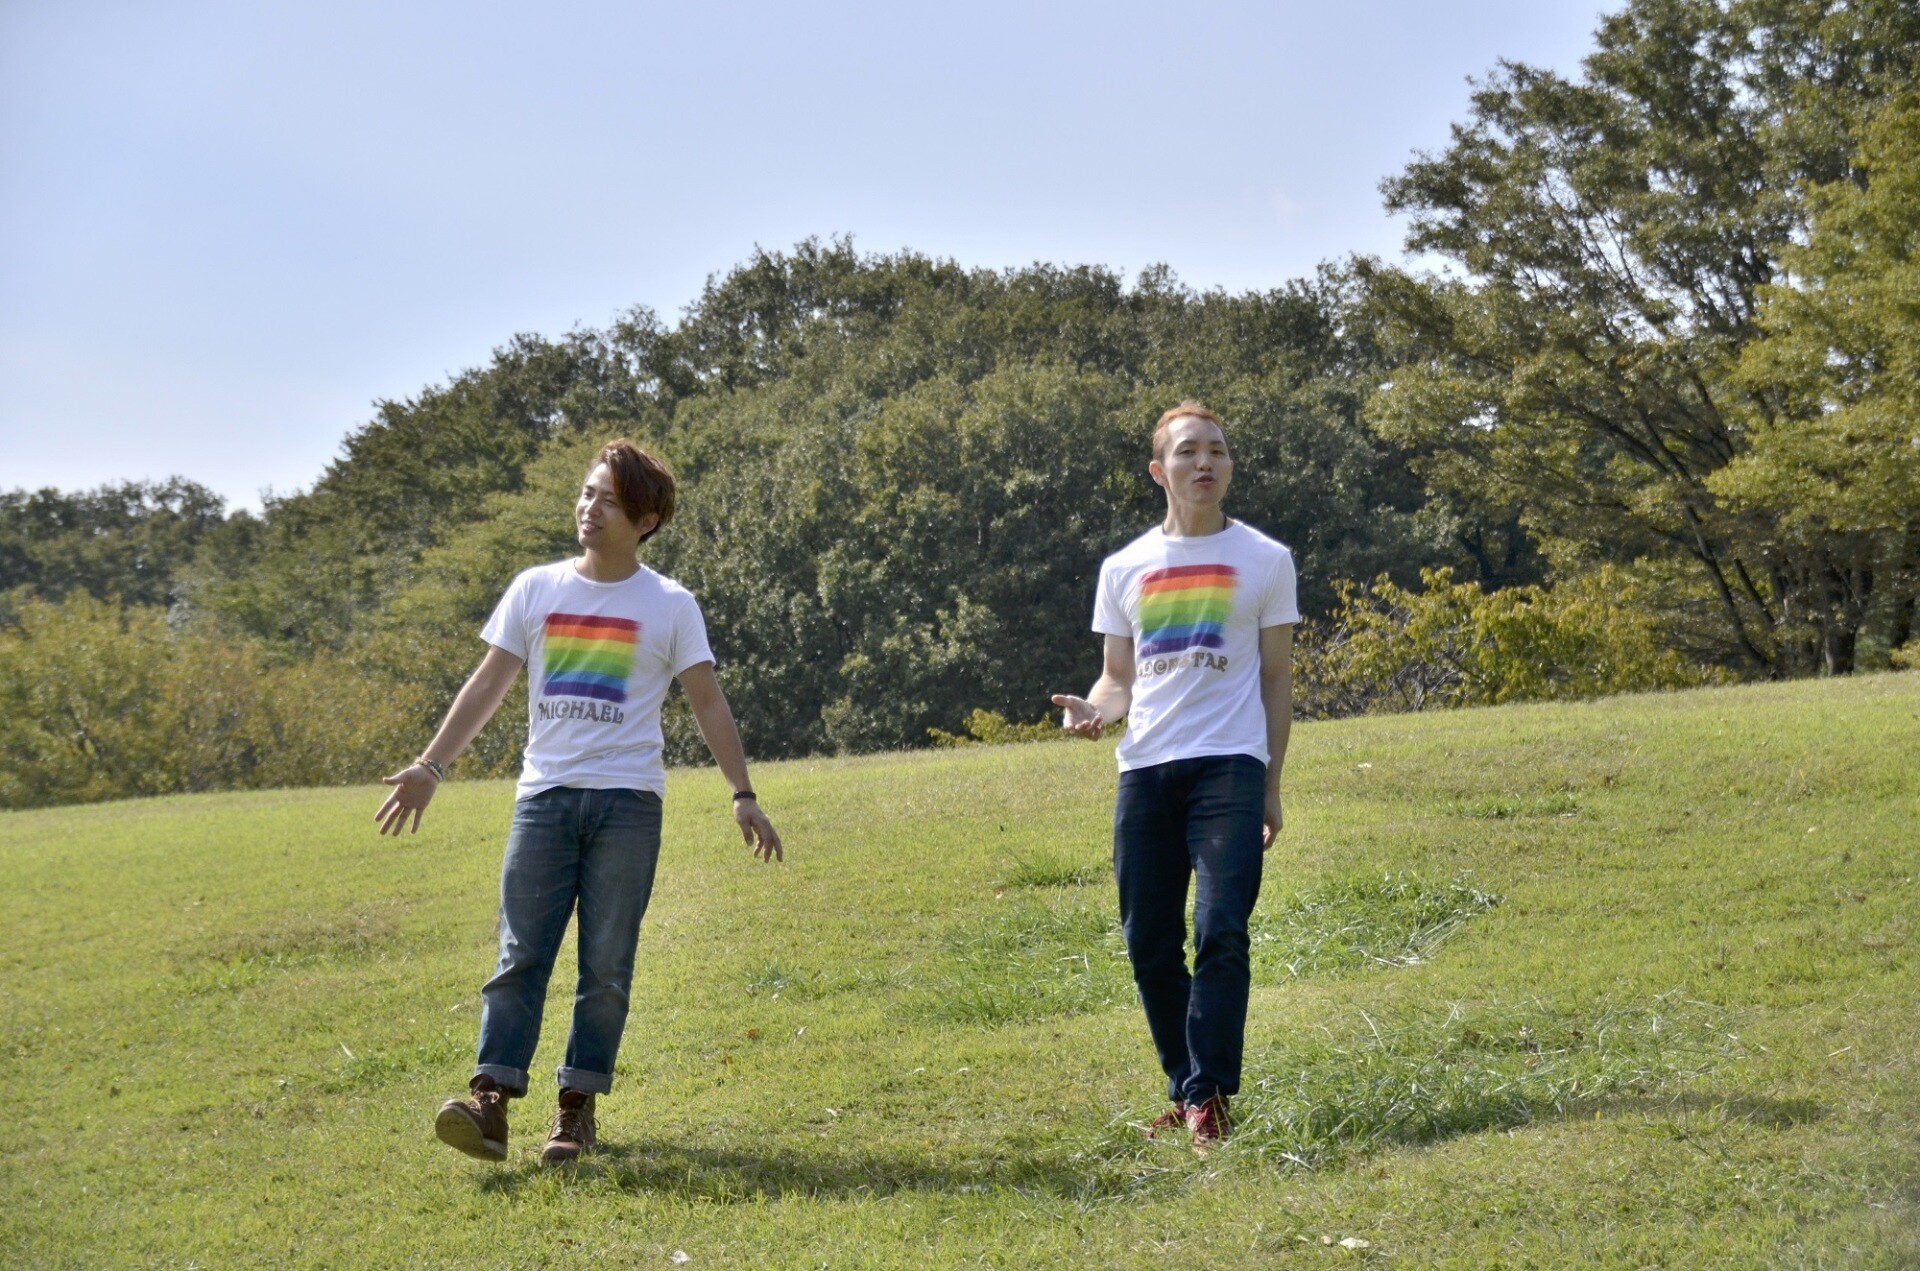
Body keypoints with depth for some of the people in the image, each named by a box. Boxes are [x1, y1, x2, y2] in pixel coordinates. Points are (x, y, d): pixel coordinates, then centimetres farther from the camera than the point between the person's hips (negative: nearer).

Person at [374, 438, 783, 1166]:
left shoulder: (670, 606, 3)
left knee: (606, 965, 0)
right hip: (545, 796, 2)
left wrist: (742, 795, -5)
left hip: (628, 802, -1)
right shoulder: (536, 590, 9)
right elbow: (488, 684, 10)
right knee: (521, 955, -5)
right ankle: (491, 1103, -10)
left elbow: (708, 704, 3)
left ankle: (577, 1108, 6)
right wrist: (430, 767, 3)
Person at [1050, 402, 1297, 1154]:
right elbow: (1120, 678, 15)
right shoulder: (1124, 568, 12)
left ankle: (1208, 1097, -11)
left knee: (1221, 931, -15)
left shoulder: (1264, 560, 7)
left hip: (1229, 764, -3)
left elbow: (1276, 677, 9)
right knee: (1149, 942, 3)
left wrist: (1272, 782, 5)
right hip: (1145, 769, 3)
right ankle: (1186, 1092, 17)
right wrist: (1092, 710, -9)